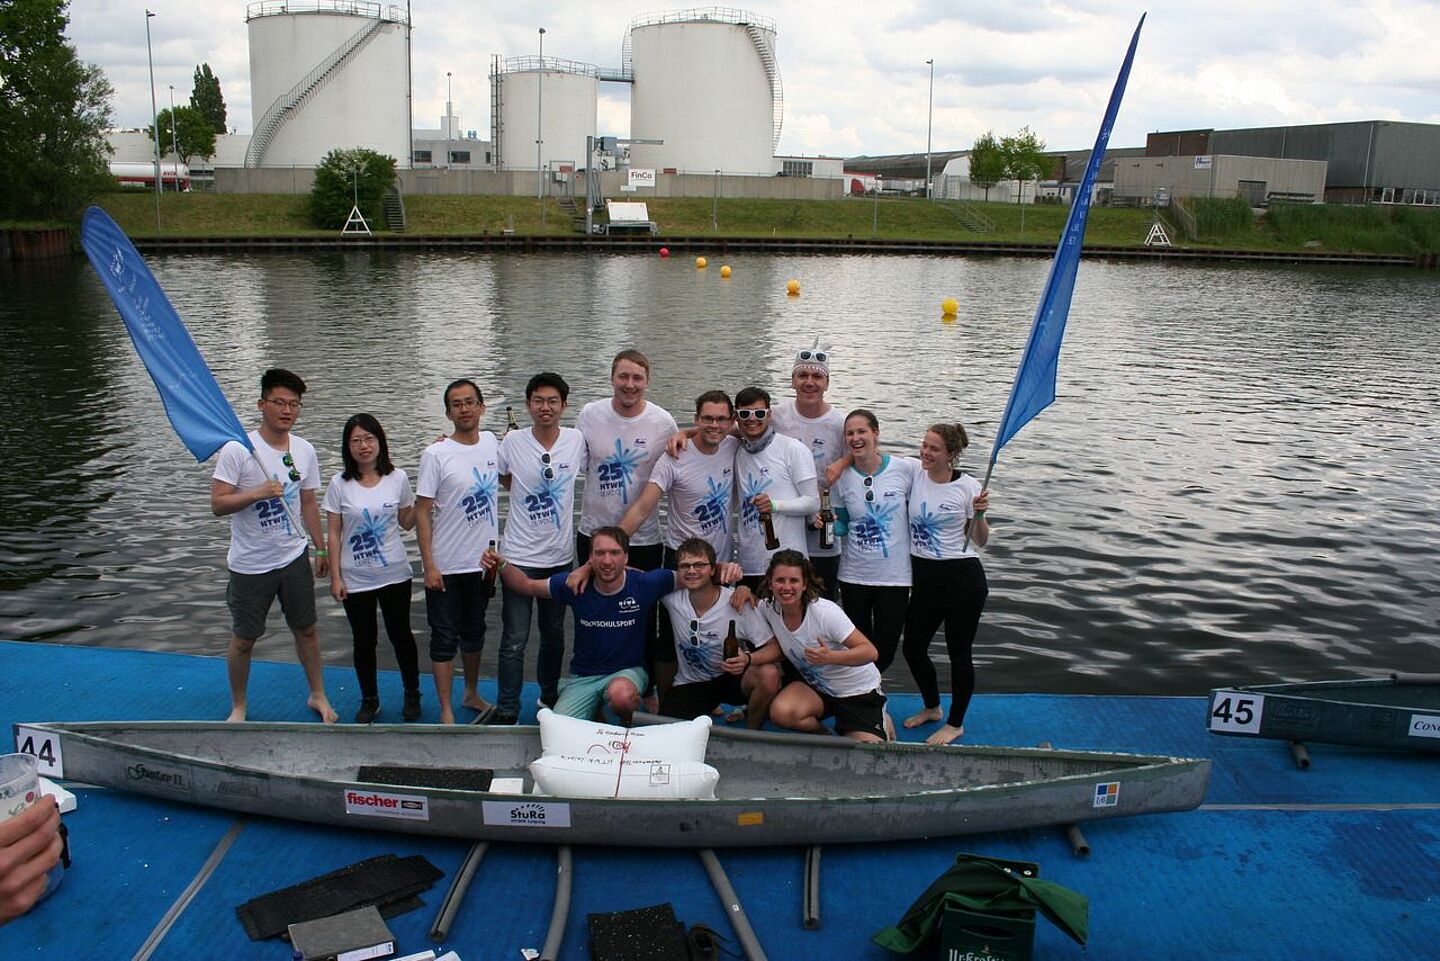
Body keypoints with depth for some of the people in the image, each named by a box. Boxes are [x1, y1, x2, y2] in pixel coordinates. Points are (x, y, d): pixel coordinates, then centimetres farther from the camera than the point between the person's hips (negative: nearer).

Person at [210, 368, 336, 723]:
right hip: (250, 564, -4)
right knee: (243, 639, 9)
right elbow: (217, 504, -17)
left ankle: (318, 695, 31)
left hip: (294, 557, 4)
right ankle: (238, 707, 28)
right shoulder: (237, 450, -15)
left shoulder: (305, 451, 0)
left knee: (306, 629, 14)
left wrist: (321, 548, 14)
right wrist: (258, 493, -31)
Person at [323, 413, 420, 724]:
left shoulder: (398, 478, -4)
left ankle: (412, 694, 29)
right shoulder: (339, 484, -6)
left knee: (400, 635, 11)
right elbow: (334, 533, -3)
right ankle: (369, 700, 28)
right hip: (355, 579, 0)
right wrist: (335, 577, -5)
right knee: (364, 640, 11)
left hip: (394, 574, 0)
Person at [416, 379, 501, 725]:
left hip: (483, 561, 5)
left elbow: (508, 479, 23)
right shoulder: (436, 455, -13)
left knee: (474, 632, 21)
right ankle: (446, 712, 16)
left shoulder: (492, 443, 1)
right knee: (445, 640, 5)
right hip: (445, 567, -4)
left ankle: (471, 693, 39)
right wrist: (429, 566, -15)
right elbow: (422, 511, -12)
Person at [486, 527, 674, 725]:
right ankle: (594, 709, 17)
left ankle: (626, 722, -1)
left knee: (621, 695, -38)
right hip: (583, 676, 2)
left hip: (628, 671, -2)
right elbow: (527, 586, 4)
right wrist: (501, 565, -13)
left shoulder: (644, 584, -14)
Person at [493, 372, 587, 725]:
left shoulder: (577, 441, -4)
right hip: (519, 555, -2)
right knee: (514, 640, -2)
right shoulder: (512, 442, -8)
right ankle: (507, 709, 11)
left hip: (560, 556, 3)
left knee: (554, 635, 19)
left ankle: (550, 696, 37)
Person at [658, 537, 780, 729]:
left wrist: (748, 659, -35)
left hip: (732, 677, -1)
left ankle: (752, 731, -2)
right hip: (689, 683, 2)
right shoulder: (672, 598, -12)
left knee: (770, 675, -32)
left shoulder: (737, 602, -19)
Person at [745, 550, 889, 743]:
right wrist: (748, 659, -21)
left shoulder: (825, 612, -27)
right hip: (816, 686, 4)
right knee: (781, 712, -28)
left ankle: (880, 721, 16)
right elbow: (778, 647, -2)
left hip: (859, 691, -4)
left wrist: (829, 657, -43)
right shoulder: (768, 609, -12)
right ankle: (825, 735, 4)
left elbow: (870, 651, -25)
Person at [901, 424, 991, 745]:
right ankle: (931, 707, 39)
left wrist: (979, 514, -19)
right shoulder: (913, 477, 0)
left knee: (959, 652, 7)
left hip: (961, 577, -5)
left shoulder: (968, 487, -8)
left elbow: (980, 541, -1)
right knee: (913, 648, 13)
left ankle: (956, 723, 26)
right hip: (923, 577, 5)